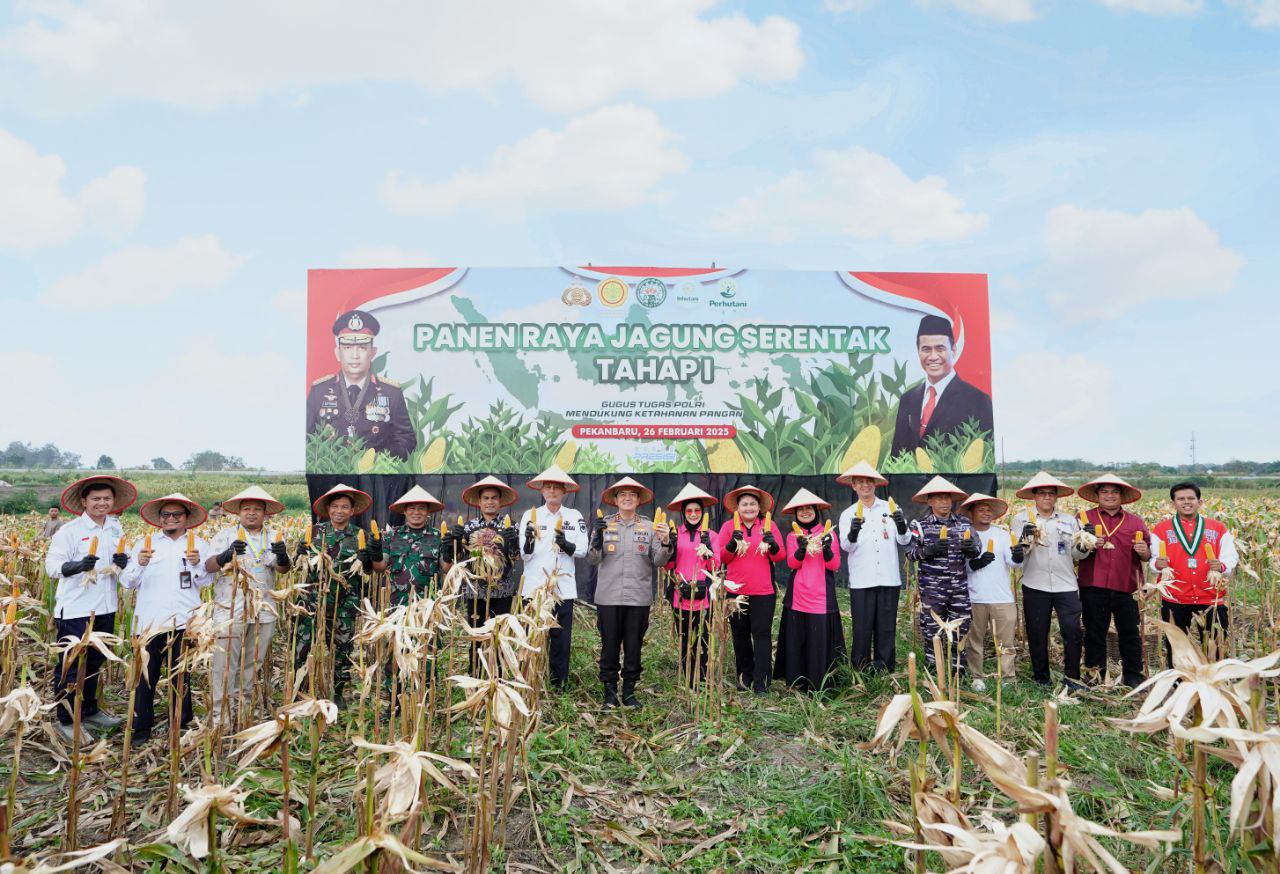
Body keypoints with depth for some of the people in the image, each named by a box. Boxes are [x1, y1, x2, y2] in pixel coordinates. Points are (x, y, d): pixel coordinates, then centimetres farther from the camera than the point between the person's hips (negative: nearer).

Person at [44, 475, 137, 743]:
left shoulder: (116, 529, 8)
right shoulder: (70, 531, -10)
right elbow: (52, 566, -15)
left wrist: (123, 562, -7)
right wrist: (77, 565, -34)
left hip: (105, 608, 6)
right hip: (75, 610, -6)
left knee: (94, 662, 19)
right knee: (70, 666, 2)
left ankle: (89, 711, 33)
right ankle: (66, 721, 14)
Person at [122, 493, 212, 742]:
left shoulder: (199, 545, 8)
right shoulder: (144, 544, 9)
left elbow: (206, 583, 3)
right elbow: (127, 582, 4)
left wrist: (198, 564, -15)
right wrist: (139, 564, -15)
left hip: (184, 622, 0)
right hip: (150, 621, 1)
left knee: (180, 676, 7)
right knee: (145, 676, 3)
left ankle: (180, 727, 20)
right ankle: (141, 728, 17)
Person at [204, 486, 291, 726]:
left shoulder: (274, 537, 7)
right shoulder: (225, 535, 1)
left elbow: (282, 568, -5)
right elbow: (209, 566, -10)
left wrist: (283, 556, -29)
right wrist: (228, 554, -31)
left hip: (264, 611, 3)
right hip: (230, 610, -3)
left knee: (254, 663, 13)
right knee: (225, 663, -3)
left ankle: (242, 706, 28)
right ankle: (220, 715, 4)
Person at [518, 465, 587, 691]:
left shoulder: (574, 516, 6)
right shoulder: (530, 515, 5)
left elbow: (582, 548, -1)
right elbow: (525, 554, 0)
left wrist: (567, 545, -21)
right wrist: (528, 541, -21)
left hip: (563, 586, 0)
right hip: (534, 586, 0)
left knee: (561, 636, 4)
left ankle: (559, 681, 17)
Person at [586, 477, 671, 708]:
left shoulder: (649, 527, 6)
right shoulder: (603, 524, 5)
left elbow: (658, 562, 3)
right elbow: (592, 560, 0)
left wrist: (665, 543, -16)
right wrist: (597, 539, -19)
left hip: (639, 597, 1)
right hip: (608, 596, -1)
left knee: (634, 647, 8)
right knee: (609, 646, 4)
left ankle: (629, 691, 22)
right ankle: (609, 692, 17)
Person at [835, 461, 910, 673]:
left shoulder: (890, 509, 7)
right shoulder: (848, 514, 7)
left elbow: (904, 541, 3)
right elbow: (846, 546, -6)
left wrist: (901, 526, -19)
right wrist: (853, 532, -28)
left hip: (889, 578, 1)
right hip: (861, 581, -1)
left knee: (886, 627, 6)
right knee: (862, 627, 1)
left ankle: (885, 668, 18)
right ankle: (860, 669, 13)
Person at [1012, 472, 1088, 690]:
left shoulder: (1069, 520, 12)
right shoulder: (1022, 518, 4)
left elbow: (1077, 554, 13)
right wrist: (1025, 538, -19)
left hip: (1066, 585, 2)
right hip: (1035, 586, -1)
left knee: (1073, 630, -7)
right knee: (1037, 634, 6)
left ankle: (1071, 675, 11)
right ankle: (1041, 677, 21)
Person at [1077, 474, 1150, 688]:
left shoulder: (1136, 522, 11)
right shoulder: (1085, 518, 5)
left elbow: (1147, 556, 14)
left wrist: (1143, 552, -8)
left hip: (1126, 588, 1)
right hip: (1093, 588, -1)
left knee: (1130, 633, 9)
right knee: (1094, 633, 8)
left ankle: (1134, 676, 22)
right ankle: (1095, 675, 19)